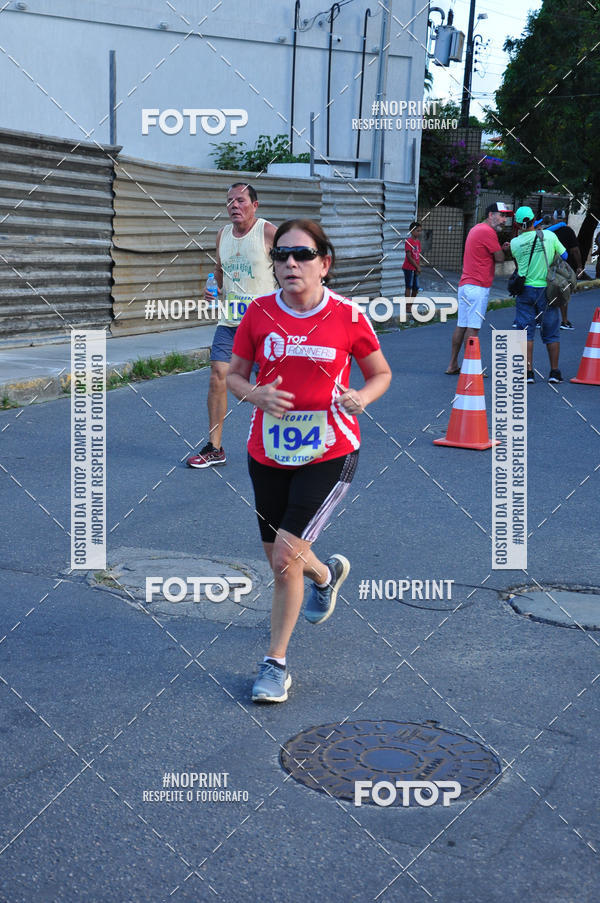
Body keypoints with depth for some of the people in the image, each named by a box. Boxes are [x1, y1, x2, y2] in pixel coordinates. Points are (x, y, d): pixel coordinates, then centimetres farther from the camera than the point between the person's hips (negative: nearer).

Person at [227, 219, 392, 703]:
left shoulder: (347, 316, -8)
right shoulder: (258, 313, -2)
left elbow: (381, 374, 5)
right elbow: (234, 375, 7)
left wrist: (360, 398, -17)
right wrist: (256, 395, -15)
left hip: (328, 454, -4)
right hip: (268, 452, 4)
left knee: (286, 557, -14)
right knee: (280, 561, 16)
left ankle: (276, 663, 5)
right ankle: (327, 573, 53)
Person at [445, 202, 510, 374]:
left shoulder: (476, 229, 20)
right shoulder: (488, 232, -11)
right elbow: (499, 258, -8)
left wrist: (500, 248, 9)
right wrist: (503, 250, 14)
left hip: (465, 285, 10)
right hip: (477, 286, -10)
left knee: (462, 326, 11)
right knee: (473, 327, -9)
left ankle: (452, 365, 14)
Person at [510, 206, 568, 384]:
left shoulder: (515, 243, -5)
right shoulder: (549, 236, -6)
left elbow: (517, 264, 6)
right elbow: (564, 256, 5)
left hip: (525, 290, 0)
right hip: (547, 290, 0)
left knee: (526, 333, 5)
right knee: (551, 333, 9)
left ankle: (528, 371, 0)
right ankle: (554, 372, 11)